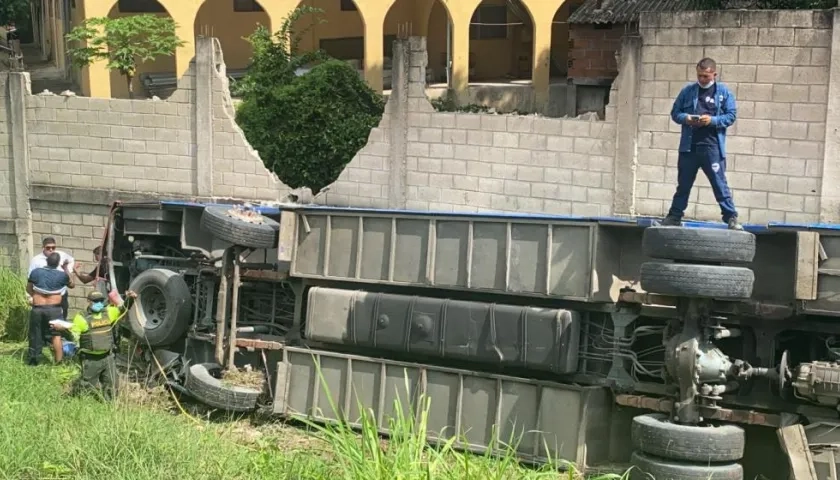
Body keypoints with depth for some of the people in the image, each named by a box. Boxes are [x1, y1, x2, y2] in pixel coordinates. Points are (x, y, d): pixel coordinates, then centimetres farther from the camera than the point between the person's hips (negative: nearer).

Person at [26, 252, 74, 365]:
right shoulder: (62, 275, -7)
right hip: (54, 309, -2)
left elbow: (28, 289, 9)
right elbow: (71, 285, 14)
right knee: (56, 335, 1)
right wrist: (66, 269, 19)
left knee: (35, 335, 15)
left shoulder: (36, 272, -3)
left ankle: (33, 360, 25)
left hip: (37, 309, 2)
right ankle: (59, 361, -2)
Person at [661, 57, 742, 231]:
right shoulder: (687, 91, 10)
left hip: (712, 147, -2)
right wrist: (685, 118, -10)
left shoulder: (725, 93, 4)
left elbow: (731, 116, 0)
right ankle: (674, 216, 19)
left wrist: (712, 120, -16)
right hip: (688, 146, 3)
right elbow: (675, 112, 11)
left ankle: (731, 218, 1)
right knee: (683, 184, 10)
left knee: (720, 184, -3)